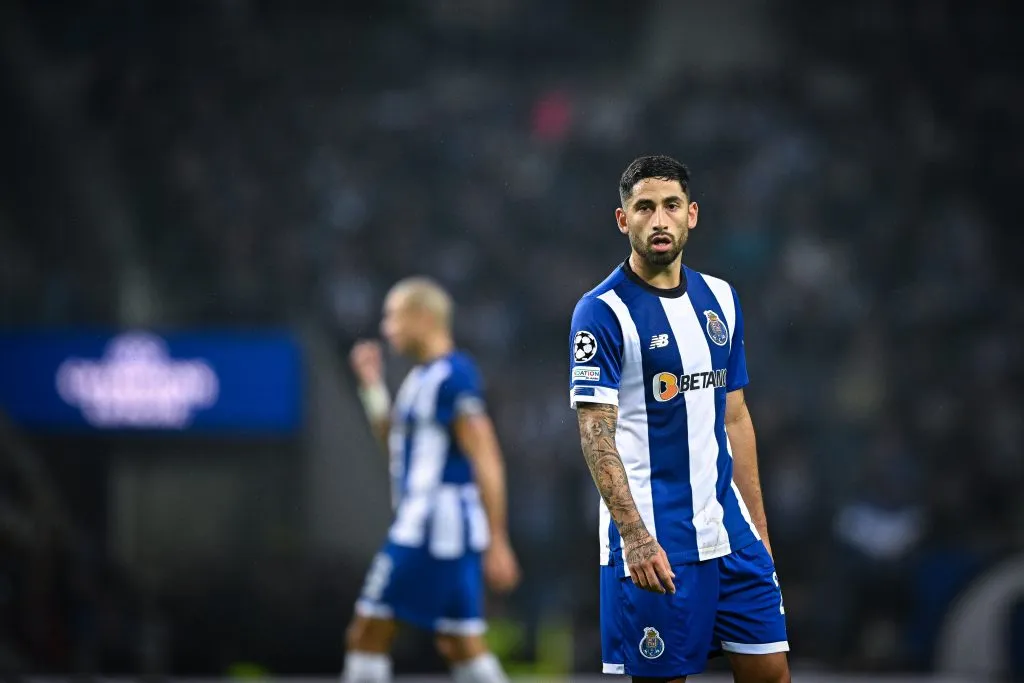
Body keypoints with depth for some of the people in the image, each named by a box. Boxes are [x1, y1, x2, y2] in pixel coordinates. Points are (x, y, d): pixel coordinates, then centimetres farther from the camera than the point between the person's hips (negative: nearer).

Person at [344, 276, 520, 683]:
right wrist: (373, 387, 17)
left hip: (433, 527, -10)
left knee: (368, 633, -5)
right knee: (461, 645, 8)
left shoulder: (453, 377, -14)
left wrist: (497, 542, -20)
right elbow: (394, 443, 28)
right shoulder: (423, 376, 16)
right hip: (420, 522, 10)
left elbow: (487, 462, -17)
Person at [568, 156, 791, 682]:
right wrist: (635, 536, -24)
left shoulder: (720, 299, 11)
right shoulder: (601, 312, -9)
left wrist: (758, 527, 13)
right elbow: (596, 433, -15)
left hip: (729, 531, 6)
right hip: (653, 543, -6)